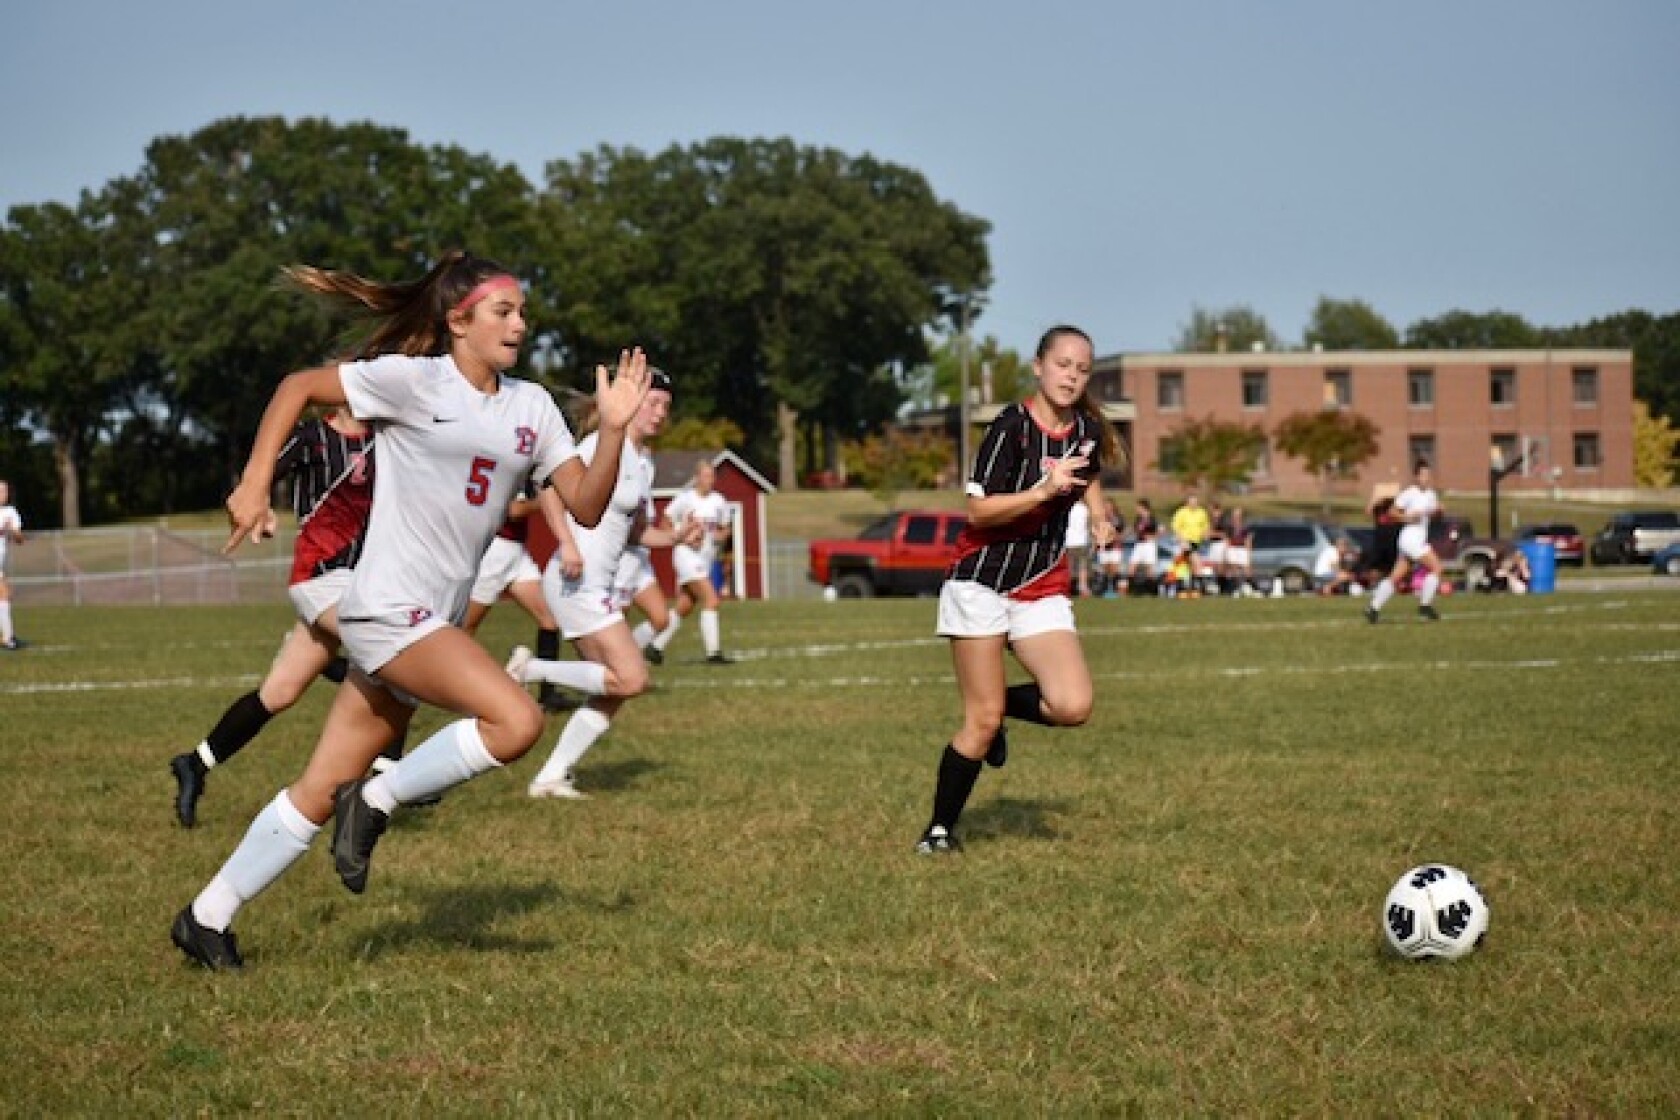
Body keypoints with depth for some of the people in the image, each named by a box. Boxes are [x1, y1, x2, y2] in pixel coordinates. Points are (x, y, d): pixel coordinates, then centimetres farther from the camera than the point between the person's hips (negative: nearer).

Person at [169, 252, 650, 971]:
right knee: (517, 720, -25)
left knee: (320, 793, 9)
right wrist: (254, 486, -7)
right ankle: (375, 803, -6)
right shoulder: (411, 379, -7)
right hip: (387, 610, -7)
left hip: (435, 624, 7)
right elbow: (298, 388, 0)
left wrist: (615, 428, -8)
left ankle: (206, 919, 20)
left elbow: (586, 507, 7)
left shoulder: (532, 407, 11)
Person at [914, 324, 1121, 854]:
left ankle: (998, 703, 15)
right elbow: (978, 511, -18)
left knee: (1072, 706, -16)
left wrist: (1098, 516, 11)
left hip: (1042, 590, 5)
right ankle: (940, 829, 11)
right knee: (981, 723, -7)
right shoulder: (1011, 427, -13)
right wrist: (1044, 490, -28)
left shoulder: (1087, 431, 5)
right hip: (982, 581, -5)